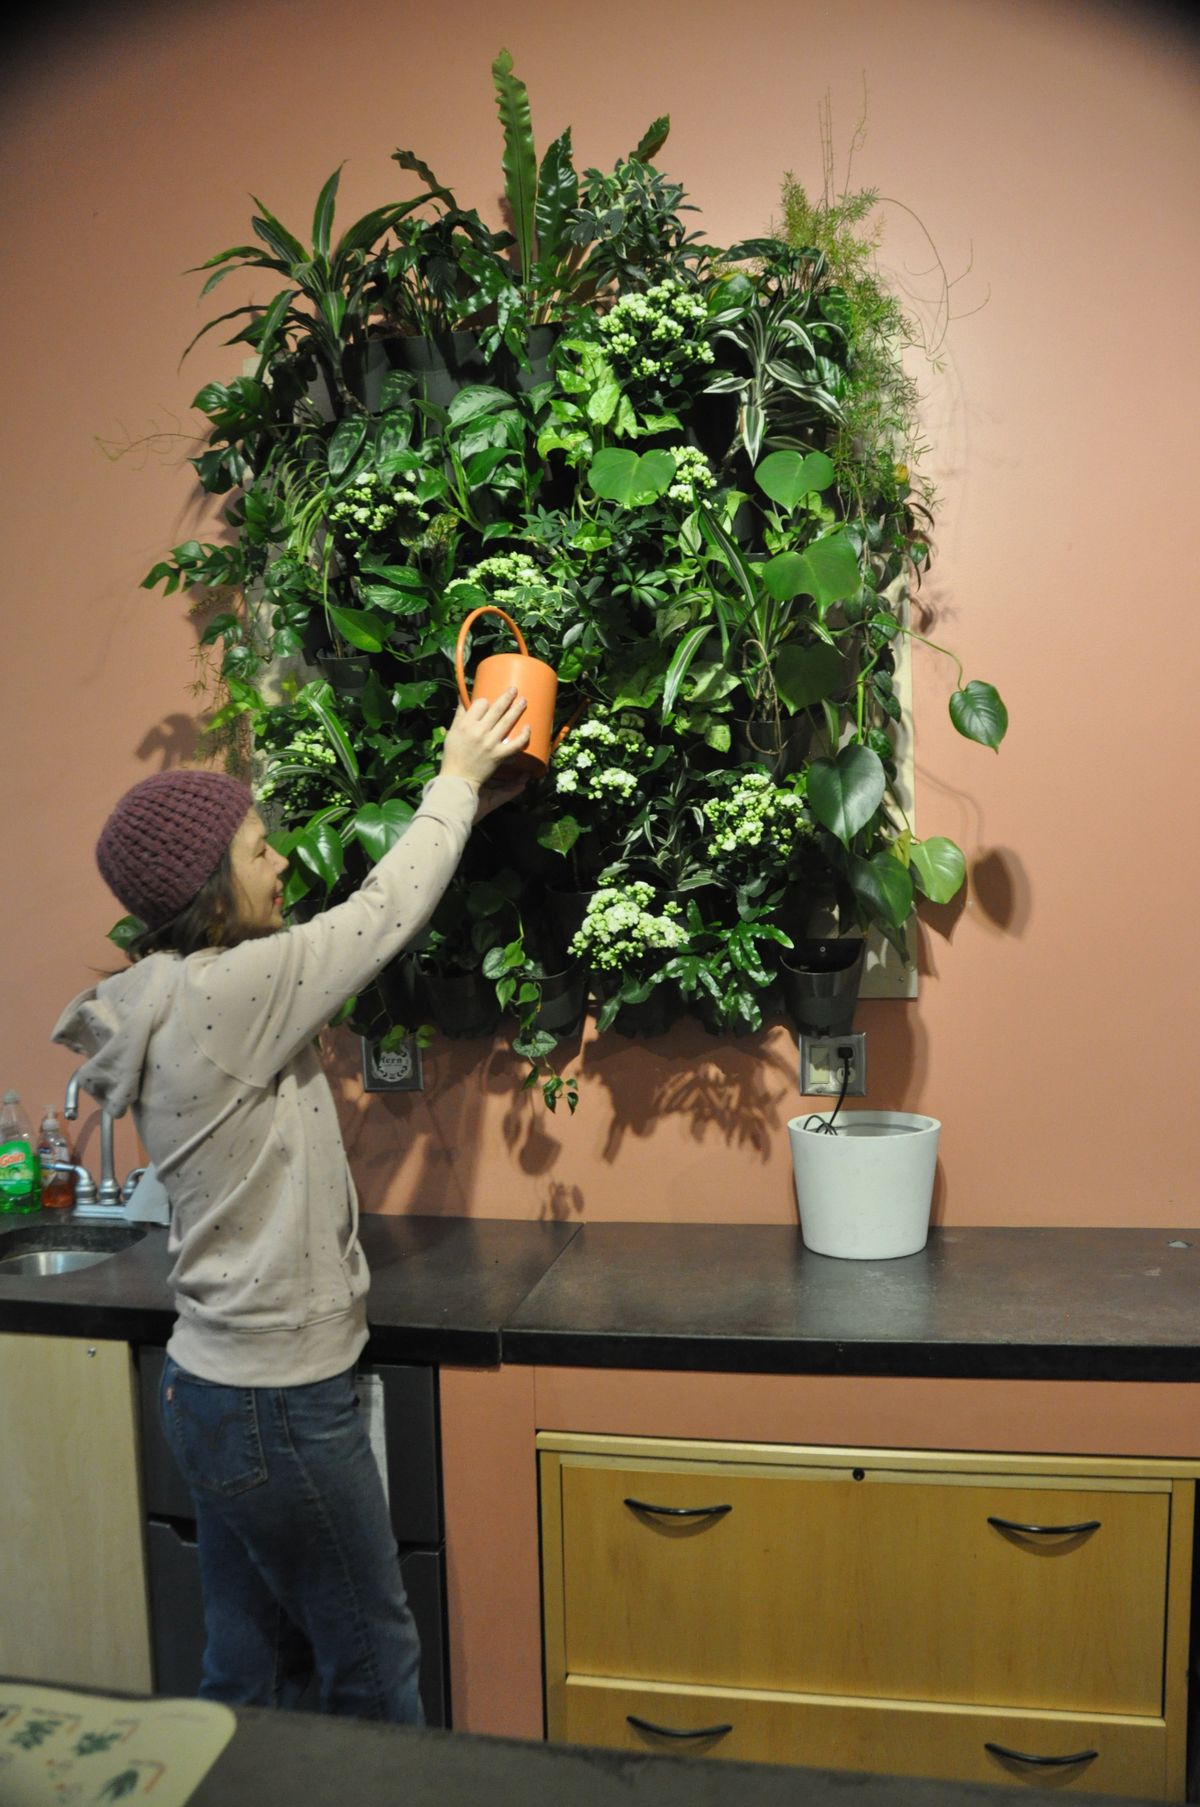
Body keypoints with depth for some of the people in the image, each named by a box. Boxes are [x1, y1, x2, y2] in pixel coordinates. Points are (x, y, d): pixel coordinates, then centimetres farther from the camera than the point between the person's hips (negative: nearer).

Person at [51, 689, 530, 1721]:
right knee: (376, 1667, 11)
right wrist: (455, 783, 0)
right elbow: (384, 916, -13)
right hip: (277, 1405, -9)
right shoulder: (228, 994, -23)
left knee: (250, 1675, 23)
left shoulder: (183, 997, 4)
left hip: (225, 1390, 9)